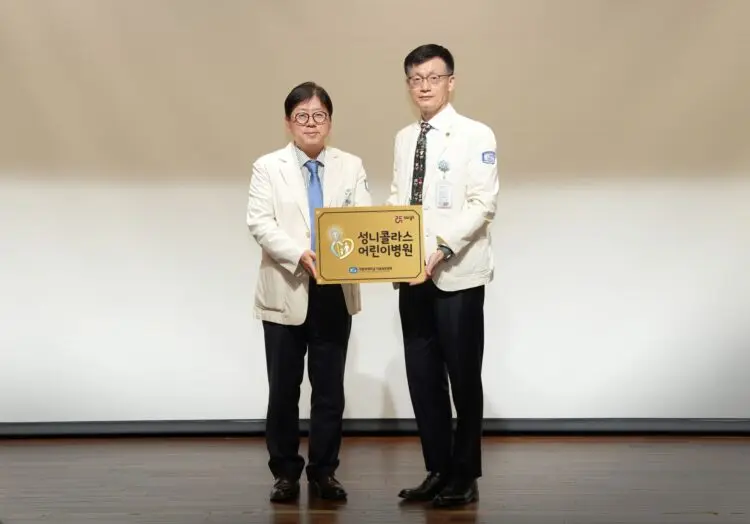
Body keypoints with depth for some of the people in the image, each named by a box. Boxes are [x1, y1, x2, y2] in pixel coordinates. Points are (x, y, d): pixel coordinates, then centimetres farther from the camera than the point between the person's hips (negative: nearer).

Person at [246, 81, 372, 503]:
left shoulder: (351, 166, 8)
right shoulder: (268, 167, 4)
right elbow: (259, 223, -8)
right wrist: (300, 254, -22)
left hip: (336, 292, 1)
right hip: (286, 292, -1)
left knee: (330, 388, 6)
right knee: (284, 389, 6)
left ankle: (324, 471, 17)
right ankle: (286, 472, 19)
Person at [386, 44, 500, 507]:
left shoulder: (476, 135, -5)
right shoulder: (404, 139, 14)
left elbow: (483, 204, -13)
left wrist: (442, 248, -23)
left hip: (458, 273, -6)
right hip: (412, 274, 6)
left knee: (463, 376, 2)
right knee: (422, 375, 8)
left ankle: (465, 477, 13)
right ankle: (438, 470, 19)